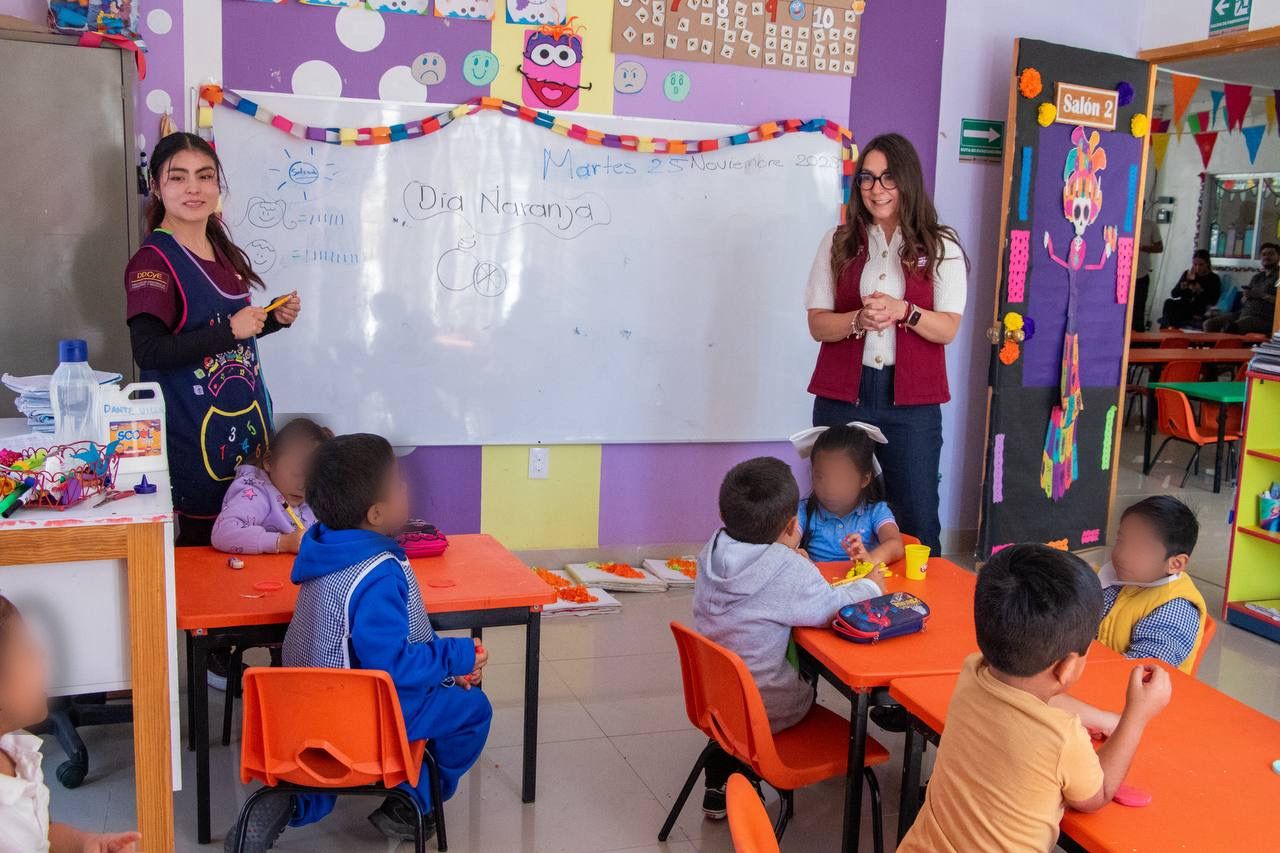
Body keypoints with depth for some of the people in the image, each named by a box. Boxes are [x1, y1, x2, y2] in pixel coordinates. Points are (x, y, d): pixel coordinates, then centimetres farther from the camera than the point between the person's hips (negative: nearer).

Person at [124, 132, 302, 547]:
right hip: (193, 426, -7)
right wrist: (230, 330, -22)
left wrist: (274, 319, 5)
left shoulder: (223, 251, 12)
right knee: (200, 538, -1)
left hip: (246, 416, 7)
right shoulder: (153, 260, -12)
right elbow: (148, 351, -20)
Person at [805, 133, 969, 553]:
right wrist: (859, 320, -18)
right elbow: (818, 325, 2)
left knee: (917, 520, 2)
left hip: (911, 401, -1)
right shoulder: (838, 243, 7)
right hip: (842, 396, 1)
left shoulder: (941, 247, 3)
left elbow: (948, 329, -2)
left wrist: (903, 311, -21)